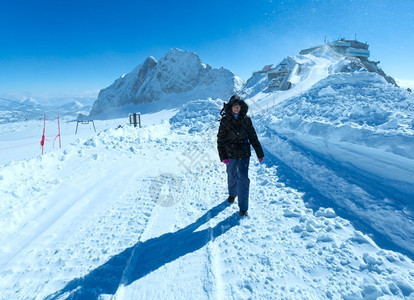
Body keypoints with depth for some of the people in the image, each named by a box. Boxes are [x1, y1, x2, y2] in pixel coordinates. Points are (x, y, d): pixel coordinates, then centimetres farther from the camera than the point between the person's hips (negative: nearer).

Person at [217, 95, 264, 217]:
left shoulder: (246, 119, -2)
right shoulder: (225, 120, -6)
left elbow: (253, 137, 4)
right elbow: (220, 139, -4)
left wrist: (259, 153, 6)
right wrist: (223, 156, -12)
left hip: (244, 154, 0)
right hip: (230, 154, 1)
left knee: (243, 179, -6)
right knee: (232, 176, 19)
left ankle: (243, 207, 6)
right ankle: (232, 194, 49)